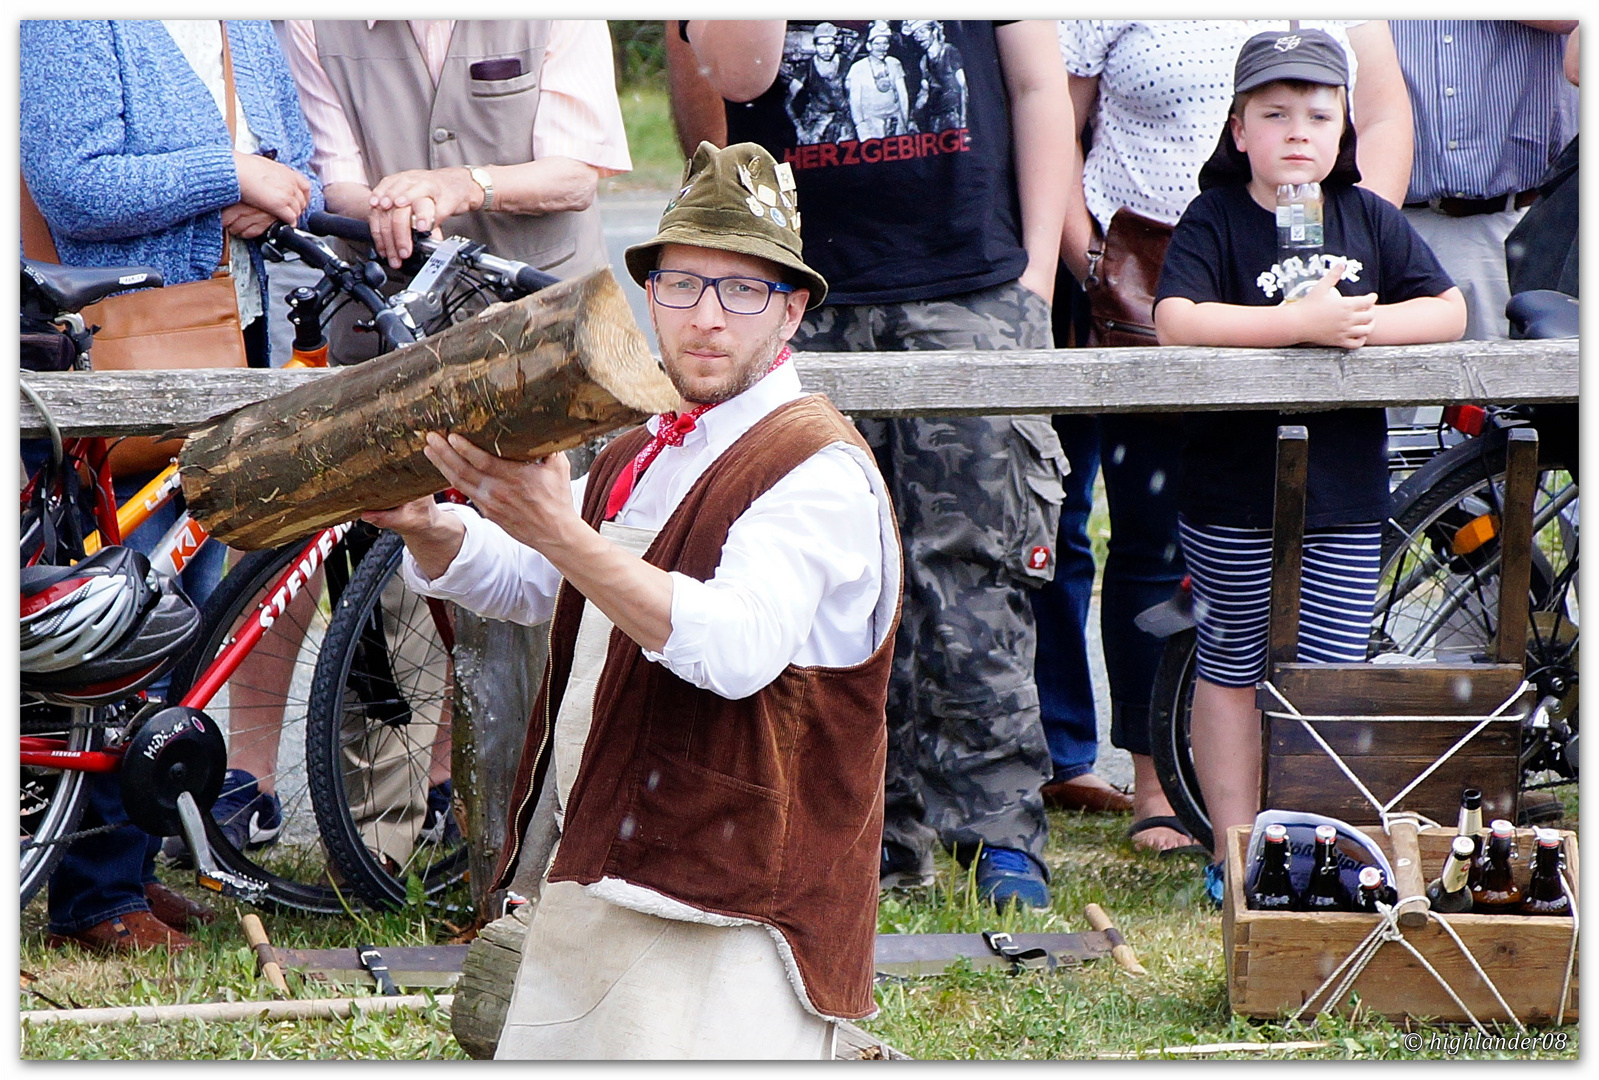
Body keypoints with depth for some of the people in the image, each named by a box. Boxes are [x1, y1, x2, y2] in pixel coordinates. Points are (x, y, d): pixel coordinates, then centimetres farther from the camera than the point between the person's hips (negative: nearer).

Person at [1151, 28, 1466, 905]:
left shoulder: (1369, 219, 6)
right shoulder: (1214, 221, -6)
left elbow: (1448, 311, 3)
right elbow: (1176, 321, -22)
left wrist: (1368, 324, -16)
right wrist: (1301, 323, -28)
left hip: (1345, 495, 3)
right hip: (1232, 495, -3)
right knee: (1232, 672, 7)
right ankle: (1235, 850, 15)